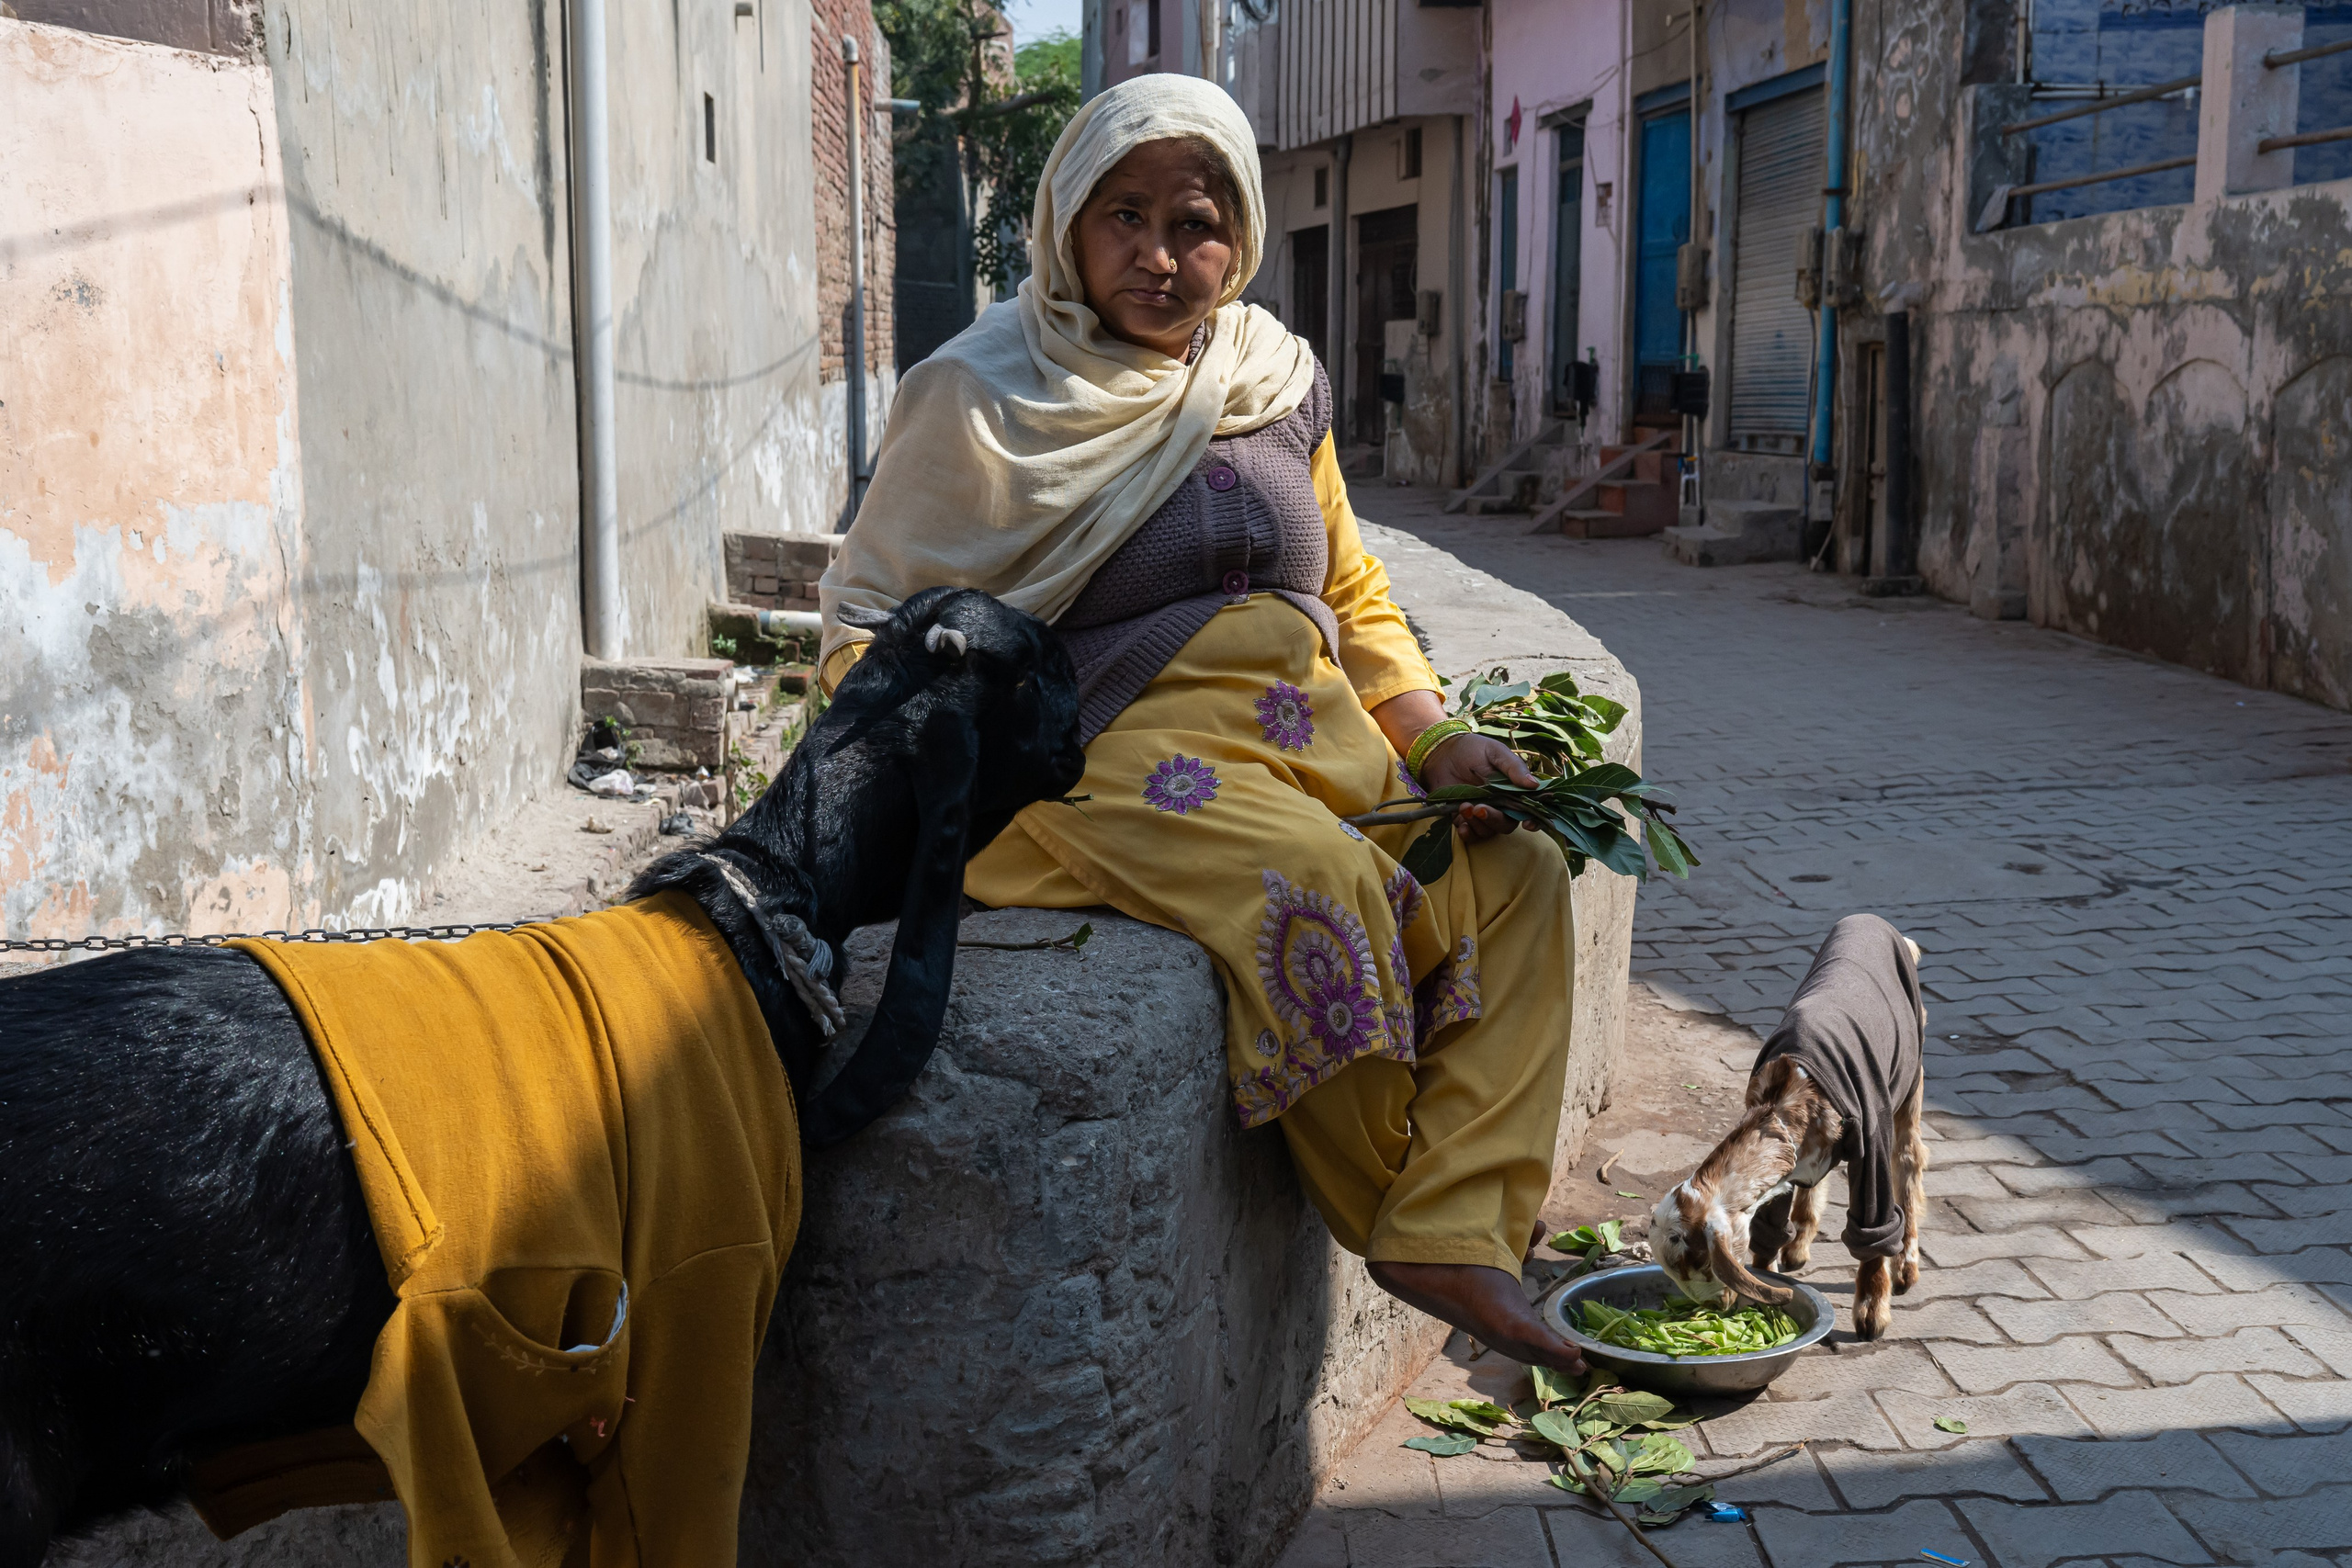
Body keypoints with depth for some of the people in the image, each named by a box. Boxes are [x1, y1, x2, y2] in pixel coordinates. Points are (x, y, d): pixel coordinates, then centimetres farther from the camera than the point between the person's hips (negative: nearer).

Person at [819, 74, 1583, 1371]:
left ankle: (1456, 1239, -18)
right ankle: (1397, 1211, -8)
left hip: (1305, 732, 6)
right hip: (1111, 753, -6)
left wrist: (1439, 739, 3)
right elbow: (865, 627, -1)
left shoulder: (1276, 381, 14)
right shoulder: (982, 398, -2)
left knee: (1515, 869, -16)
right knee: (1317, 885, -31)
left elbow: (1351, 595, 20)